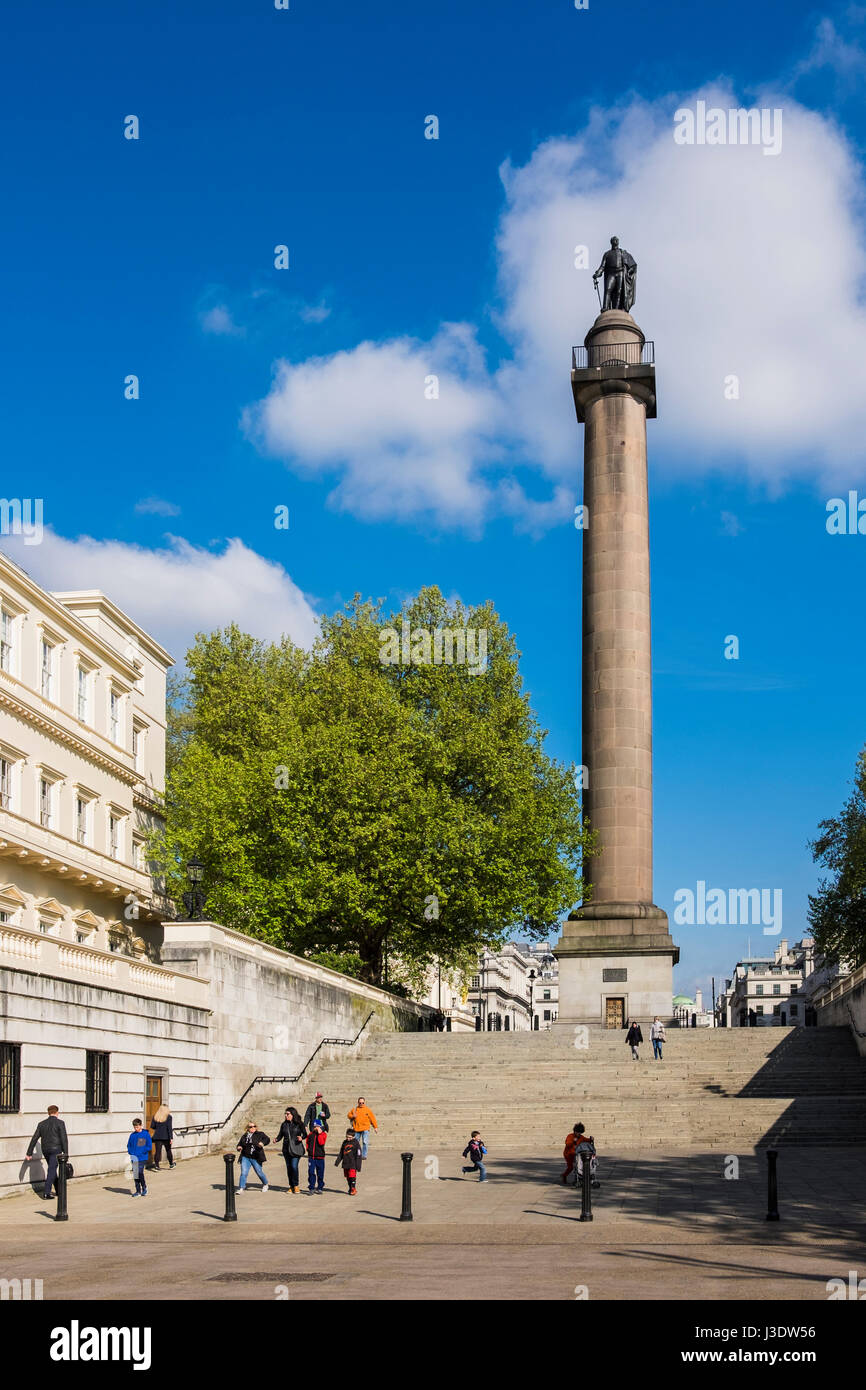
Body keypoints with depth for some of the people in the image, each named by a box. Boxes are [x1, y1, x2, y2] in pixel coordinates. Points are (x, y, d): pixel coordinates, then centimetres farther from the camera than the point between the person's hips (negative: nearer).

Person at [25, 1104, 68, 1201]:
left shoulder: (41, 1124, 8)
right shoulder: (60, 1123, -7)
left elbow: (34, 1139, 7)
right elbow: (64, 1139, -12)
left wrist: (29, 1153, 10)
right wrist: (66, 1153, -11)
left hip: (45, 1150, 5)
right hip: (56, 1150, -5)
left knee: (52, 1168, 20)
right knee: (51, 1171, -5)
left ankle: (59, 1190, 31)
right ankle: (46, 1193, -14)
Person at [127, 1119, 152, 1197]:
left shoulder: (145, 1134, -4)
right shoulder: (132, 1135, 9)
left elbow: (149, 1146, -4)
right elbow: (129, 1145, 18)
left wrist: (141, 1152, -11)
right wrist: (130, 1152, 1)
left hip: (142, 1158, -5)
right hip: (134, 1158, 5)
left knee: (140, 1173, -12)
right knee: (135, 1174, 6)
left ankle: (144, 1188, 7)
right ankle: (138, 1191, 14)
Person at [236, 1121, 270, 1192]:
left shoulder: (260, 1134, 0)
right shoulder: (245, 1135, 10)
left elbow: (267, 1139, -13)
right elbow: (240, 1143, 20)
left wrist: (262, 1142, -34)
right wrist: (239, 1147, -4)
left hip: (256, 1158, -2)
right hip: (245, 1157, 2)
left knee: (259, 1172, 7)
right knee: (243, 1173, -9)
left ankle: (265, 1185, 32)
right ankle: (241, 1188, -1)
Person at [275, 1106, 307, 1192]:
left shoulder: (299, 1124, -3)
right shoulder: (284, 1124, 9)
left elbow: (305, 1134, 0)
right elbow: (280, 1135, 11)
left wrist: (302, 1138, -20)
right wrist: (276, 1139, -9)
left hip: (296, 1148, -4)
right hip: (286, 1149, 4)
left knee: (294, 1166, -13)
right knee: (289, 1167, 6)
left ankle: (296, 1185, 1)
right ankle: (291, 1186, 17)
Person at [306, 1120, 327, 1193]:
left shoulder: (323, 1134, -1)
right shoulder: (311, 1134, 8)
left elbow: (321, 1143, -17)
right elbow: (307, 1142, 22)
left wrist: (319, 1134, -17)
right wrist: (308, 1149, 8)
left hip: (320, 1157, -2)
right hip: (311, 1156, 2)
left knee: (320, 1173, 6)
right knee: (311, 1172, -6)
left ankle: (320, 1187, 18)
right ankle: (312, 1187, 0)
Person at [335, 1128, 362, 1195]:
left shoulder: (356, 1143, -6)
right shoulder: (344, 1142, 11)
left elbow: (358, 1155, -7)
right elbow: (341, 1153, 19)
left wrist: (358, 1165, -9)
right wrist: (337, 1162, 14)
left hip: (352, 1164, -5)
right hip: (345, 1164, 6)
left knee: (352, 1177, -8)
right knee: (348, 1177, 9)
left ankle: (353, 1189, 2)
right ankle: (350, 1188, 21)